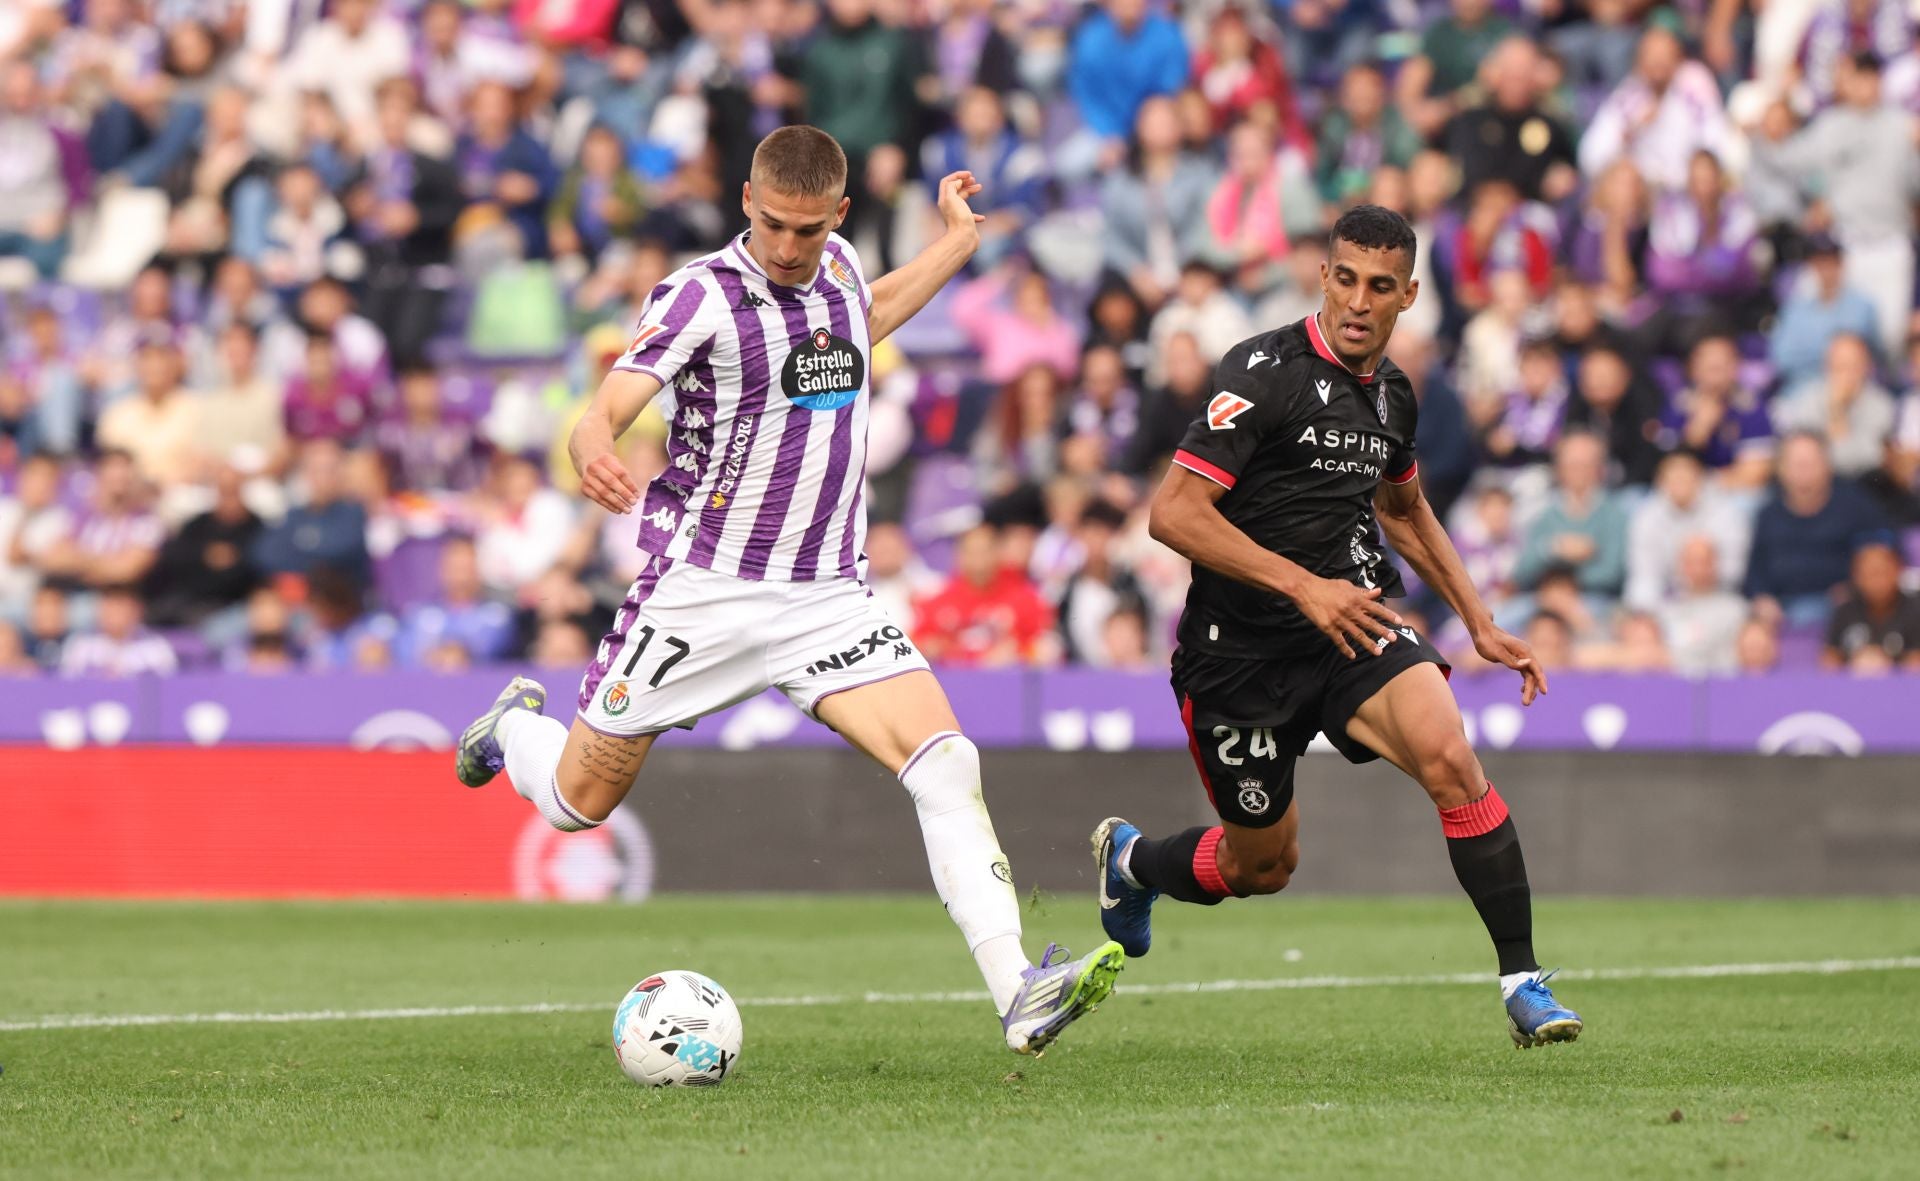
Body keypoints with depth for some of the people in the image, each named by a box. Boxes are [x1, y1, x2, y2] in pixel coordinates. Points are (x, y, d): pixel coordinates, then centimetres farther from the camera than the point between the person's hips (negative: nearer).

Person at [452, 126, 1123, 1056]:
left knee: (945, 762, -18)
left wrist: (954, 244, 25)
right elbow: (604, 412, -25)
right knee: (578, 803, 10)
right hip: (702, 590, -4)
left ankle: (1018, 995, -26)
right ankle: (515, 726, 47)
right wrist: (593, 456, -47)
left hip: (826, 598, 4)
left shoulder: (836, 263, 4)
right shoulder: (703, 292, -14)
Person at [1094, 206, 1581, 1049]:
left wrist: (1479, 623, 21)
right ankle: (1129, 860, 43)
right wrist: (1303, 585, -29)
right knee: (1263, 866, 8)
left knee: (1450, 760, -24)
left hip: (1353, 619, 4)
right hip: (1242, 648, -4)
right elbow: (1173, 513, -23)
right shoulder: (1264, 371, -16)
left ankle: (1523, 981, -17)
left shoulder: (1391, 393, 6)